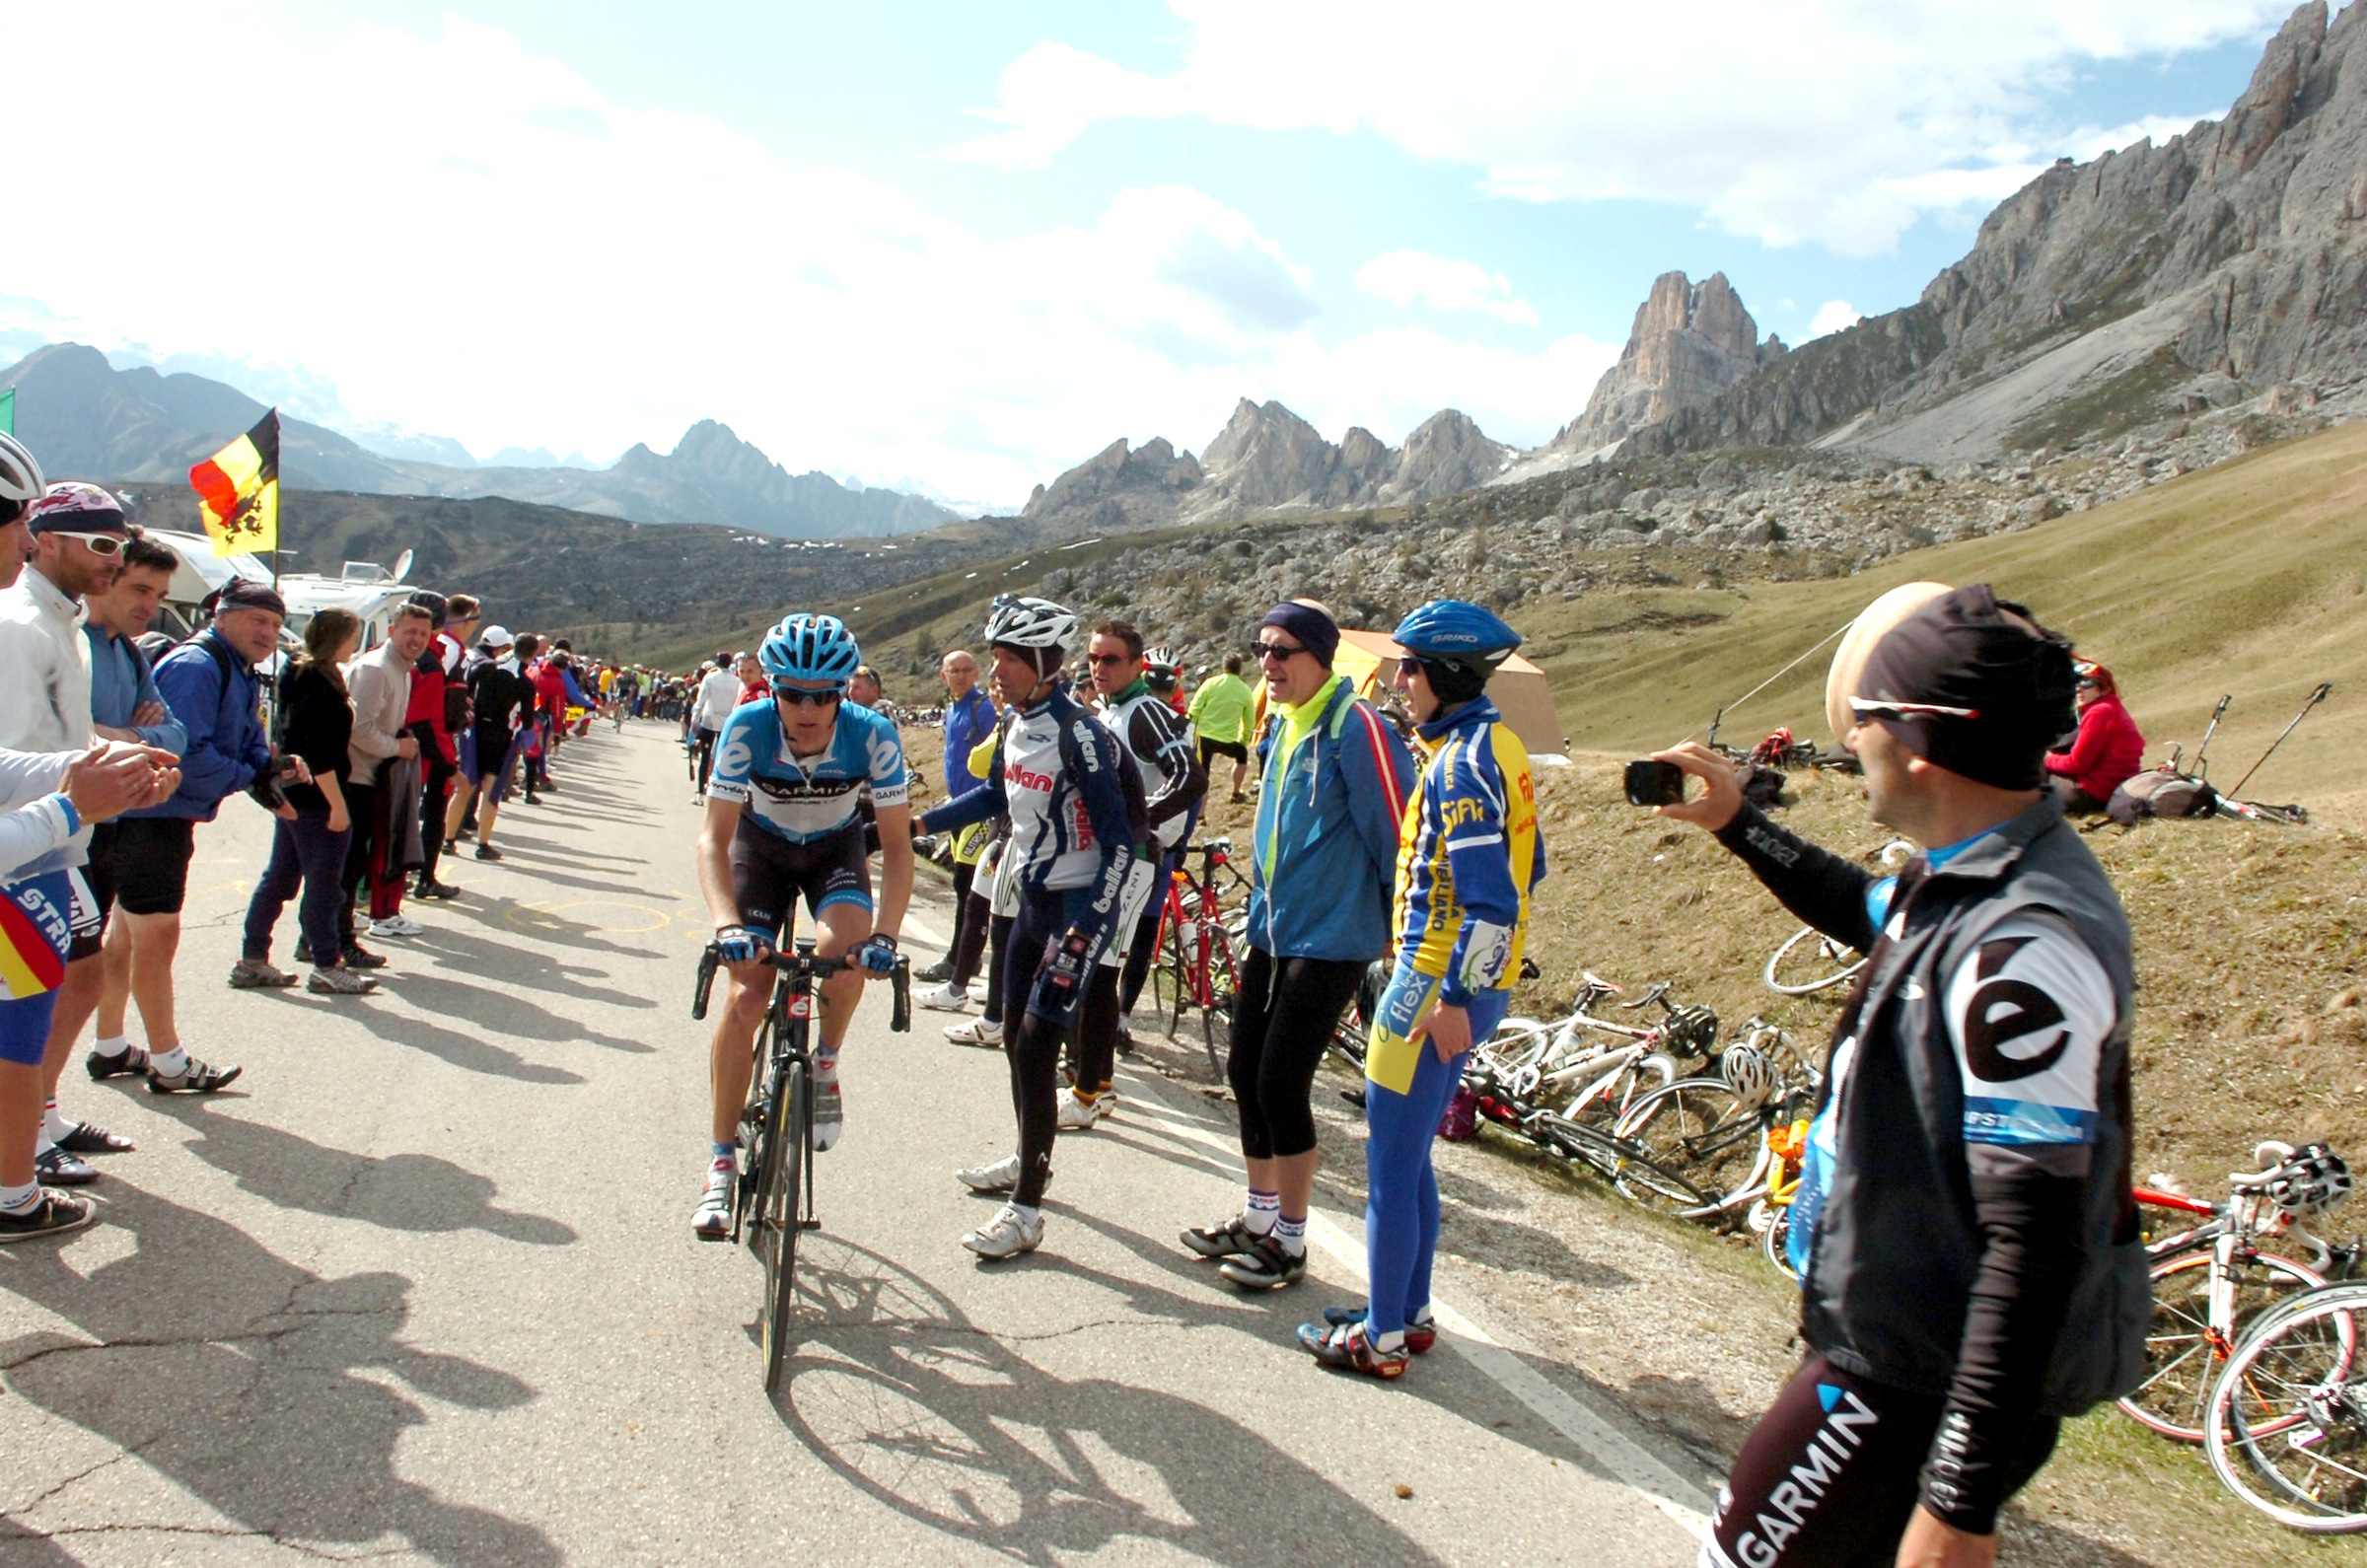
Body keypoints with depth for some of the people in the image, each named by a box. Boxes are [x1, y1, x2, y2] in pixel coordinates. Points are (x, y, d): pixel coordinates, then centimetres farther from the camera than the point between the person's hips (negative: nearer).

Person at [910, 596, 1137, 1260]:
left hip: (1077, 905, -9)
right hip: (1032, 897, 9)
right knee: (1015, 1033, 18)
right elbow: (996, 794, 23)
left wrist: (1088, 924, -24)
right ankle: (1029, 1160, 38)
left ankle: (1026, 1211, -3)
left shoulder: (1077, 733, -21)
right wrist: (921, 821, 17)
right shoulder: (1017, 724, 4)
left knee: (1035, 1047, -10)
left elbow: (1119, 836, -22)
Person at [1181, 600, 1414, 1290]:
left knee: (1281, 1084, -4)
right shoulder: (1281, 724, 10)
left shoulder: (1353, 726, -18)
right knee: (1245, 1073, 13)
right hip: (1272, 929, 9)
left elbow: (1395, 830, -17)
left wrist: (1401, 929, -11)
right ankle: (1257, 1219, 30)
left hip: (1329, 940, -9)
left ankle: (1290, 1242, 13)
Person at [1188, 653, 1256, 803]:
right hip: (1227, 740, 1)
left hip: (1203, 736, -1)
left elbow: (1193, 711, -5)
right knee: (1242, 754, 32)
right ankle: (1236, 794, 38)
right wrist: (1243, 741, 24)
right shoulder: (1245, 691, 2)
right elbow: (1248, 722, 9)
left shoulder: (1211, 683, -2)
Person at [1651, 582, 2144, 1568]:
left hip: (1923, 1377, -10)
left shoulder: (2023, 951, -30)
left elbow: (2037, 1247, -30)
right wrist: (1738, 825, 29)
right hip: (1900, 1339, 10)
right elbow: (1869, 916, 27)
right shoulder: (1972, 878, 2)